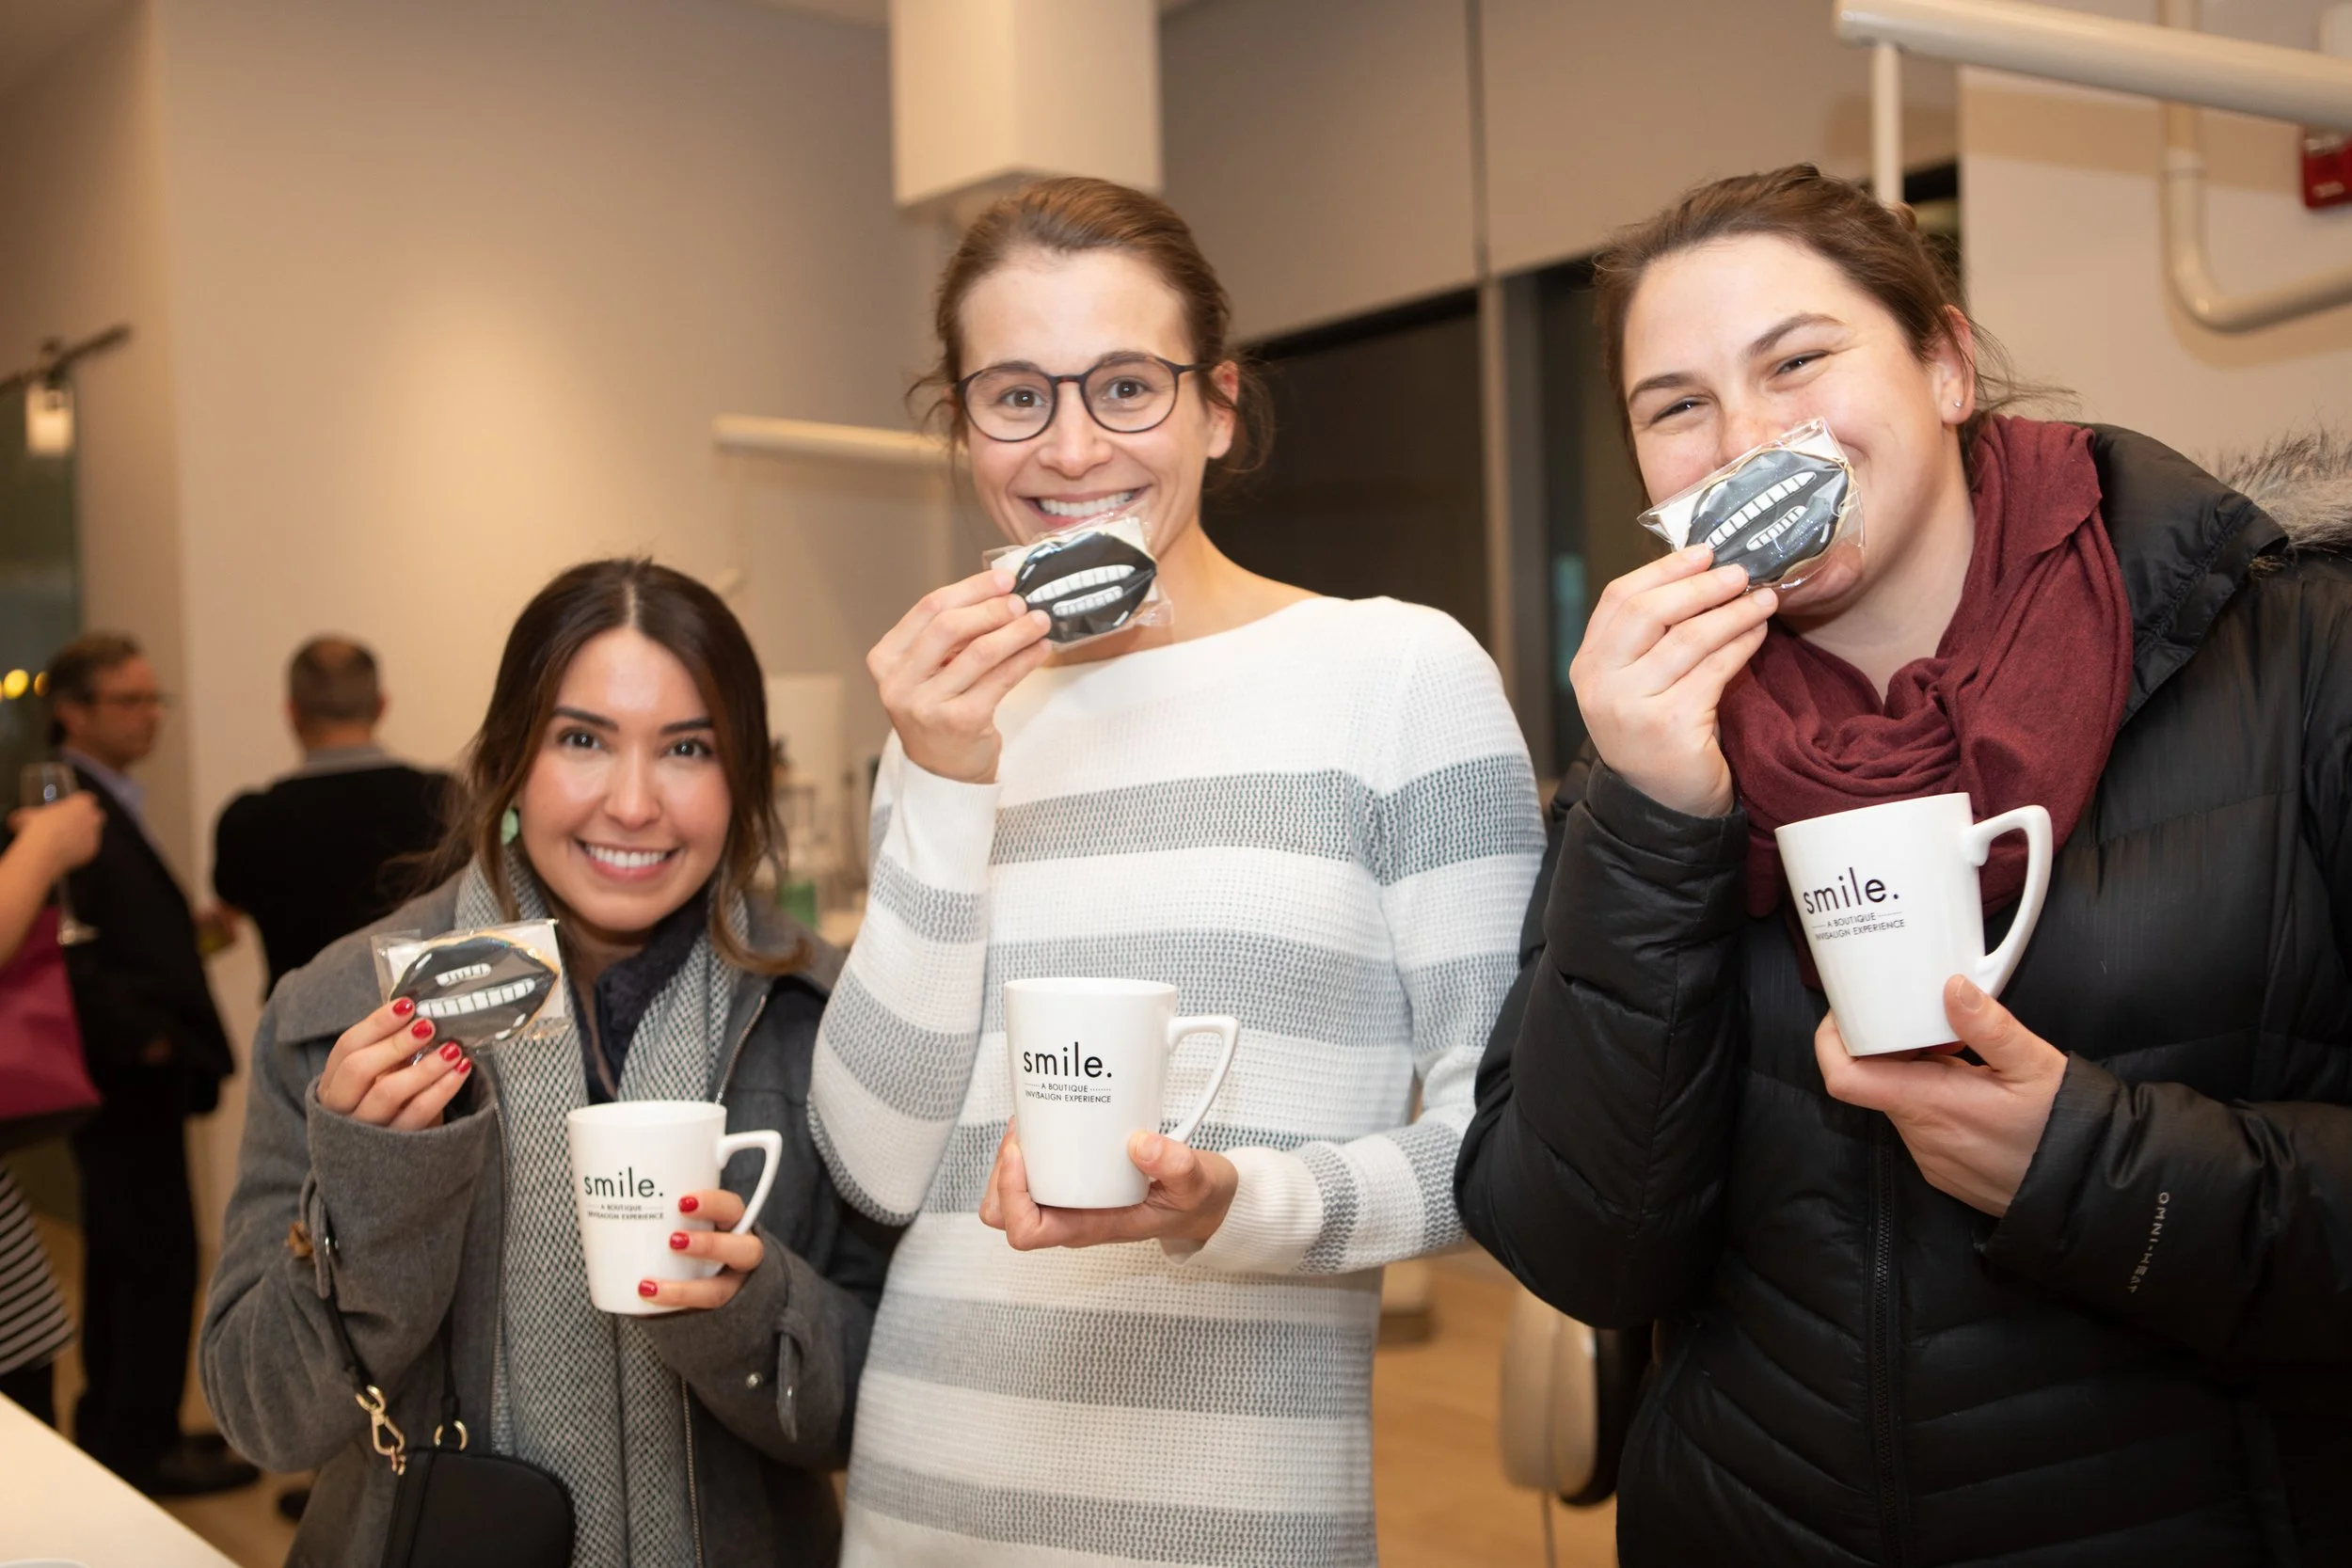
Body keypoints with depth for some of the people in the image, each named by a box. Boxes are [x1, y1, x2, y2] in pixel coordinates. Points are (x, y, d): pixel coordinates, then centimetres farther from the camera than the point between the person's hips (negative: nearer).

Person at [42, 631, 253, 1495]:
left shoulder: (109, 801, 14)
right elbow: (63, 945, -24)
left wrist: (184, 926, 1)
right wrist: (141, 1034, -20)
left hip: (135, 1071, 10)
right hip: (125, 1070, -10)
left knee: (125, 1255, 17)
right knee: (159, 1254, -1)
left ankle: (117, 1432, 28)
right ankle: (143, 1446, 11)